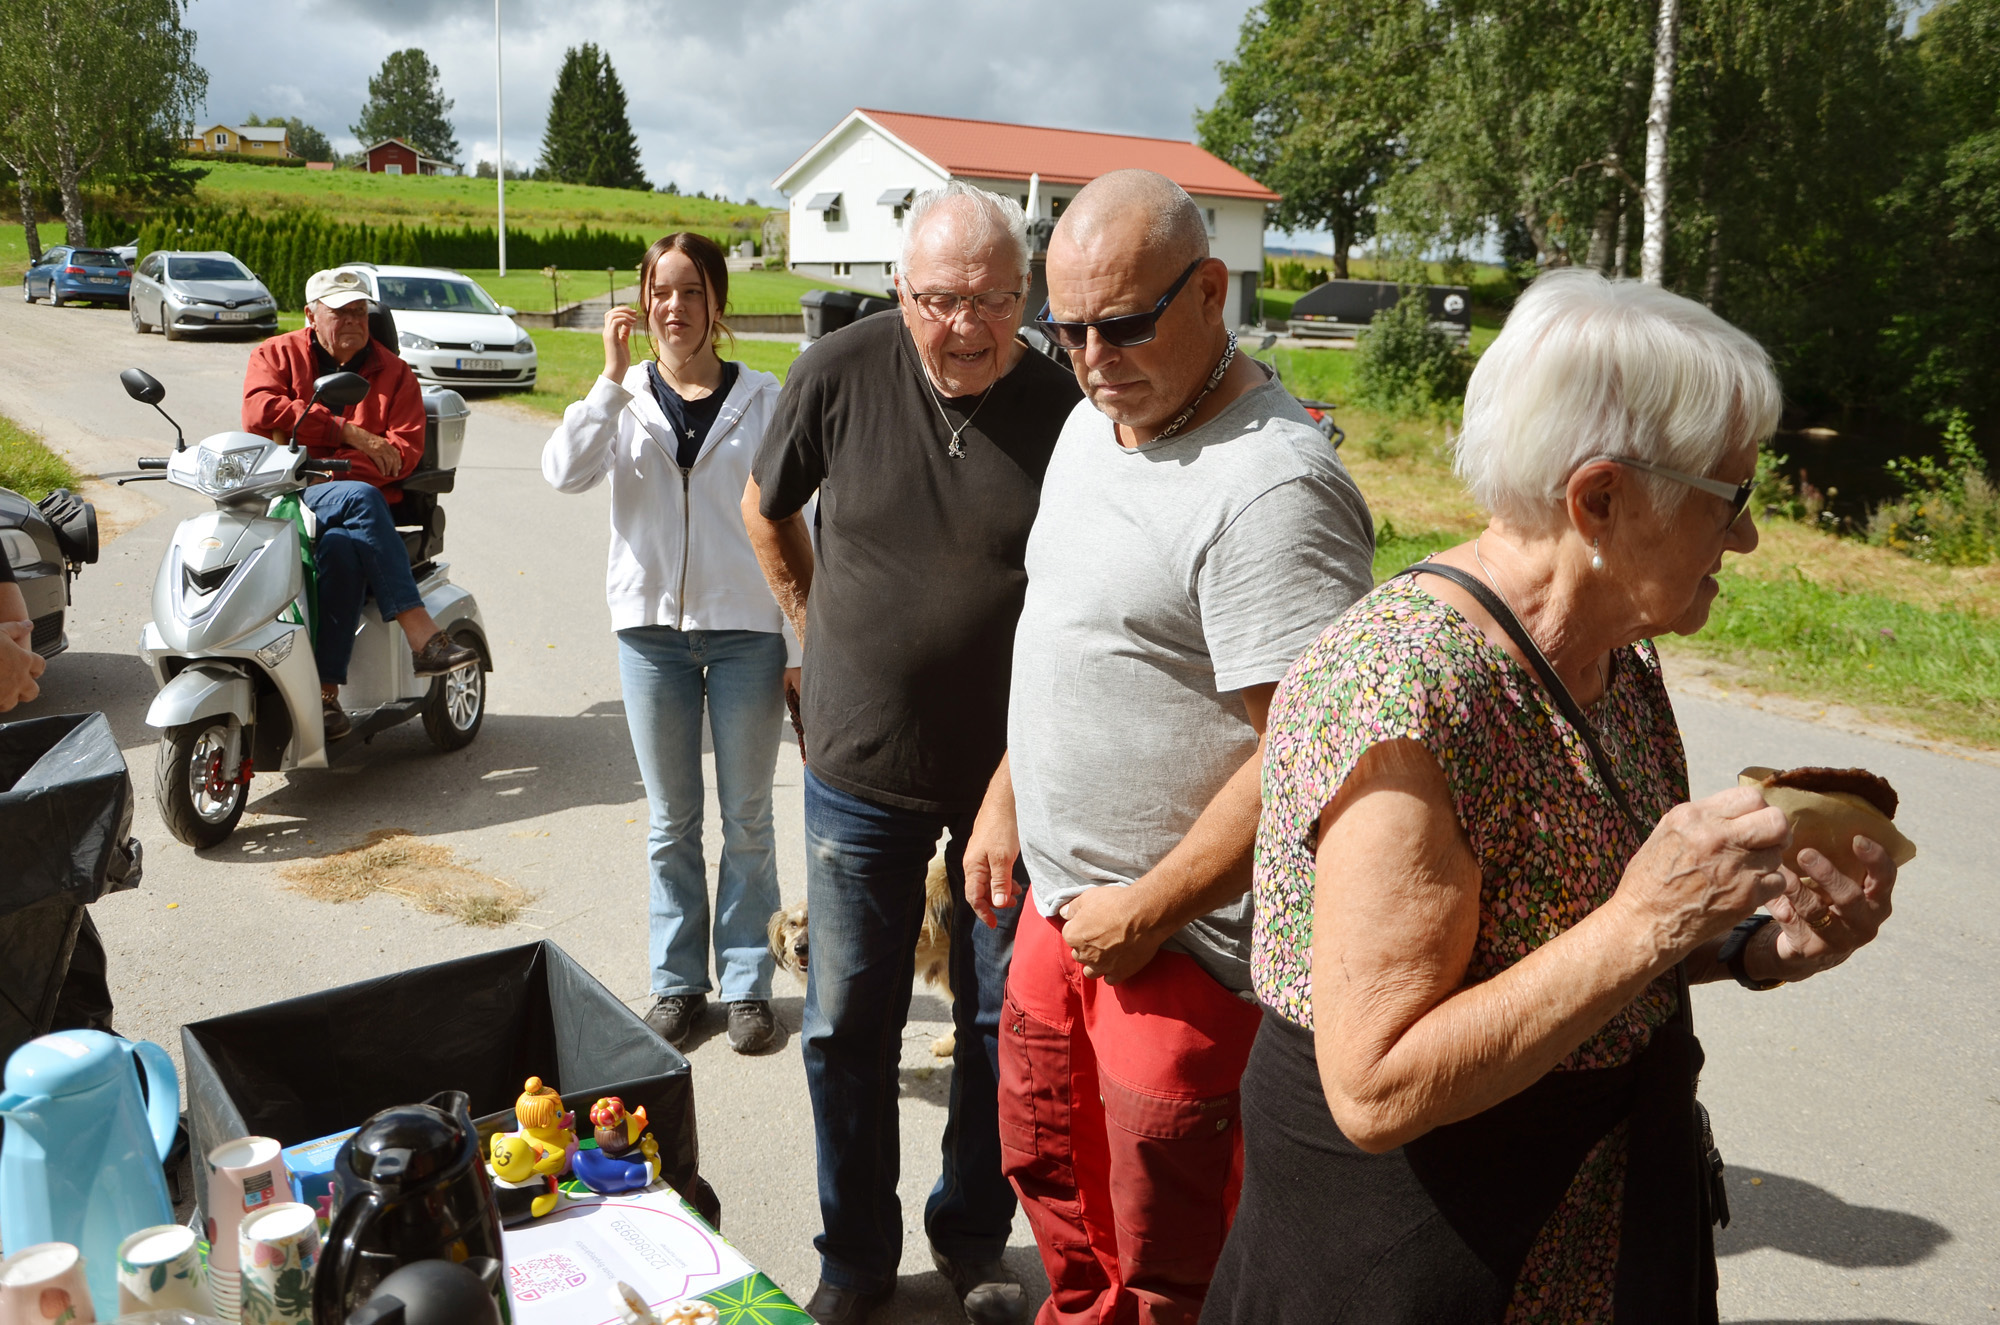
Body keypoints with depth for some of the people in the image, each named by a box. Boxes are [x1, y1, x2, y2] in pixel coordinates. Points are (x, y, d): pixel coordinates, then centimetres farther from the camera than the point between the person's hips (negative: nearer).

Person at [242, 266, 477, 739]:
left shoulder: (393, 373, 16)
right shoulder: (277, 355, 15)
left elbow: (405, 449, 0)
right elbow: (260, 413, -8)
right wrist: (346, 432, -14)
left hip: (359, 500, 2)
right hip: (285, 500, -1)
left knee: (341, 549, -36)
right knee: (360, 499, -35)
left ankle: (325, 690, -38)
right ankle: (423, 638, -42)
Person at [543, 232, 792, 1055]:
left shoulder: (762, 398, -1)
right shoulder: (626, 396, 3)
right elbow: (564, 472, -15)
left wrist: (798, 646, -3)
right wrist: (613, 377, -17)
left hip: (746, 630, -1)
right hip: (651, 626, 2)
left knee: (747, 819, 8)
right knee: (670, 822, 11)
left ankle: (747, 981, 22)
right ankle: (677, 979, 26)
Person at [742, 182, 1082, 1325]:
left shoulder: (1066, 410, -13)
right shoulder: (842, 373, -9)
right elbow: (768, 509, 10)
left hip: (1012, 771, -1)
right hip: (862, 766, 1)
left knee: (1008, 1026, 12)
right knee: (849, 1026, 11)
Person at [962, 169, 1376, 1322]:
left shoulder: (1272, 485, -24)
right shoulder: (1094, 422, 6)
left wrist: (1146, 912, -18)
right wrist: (1006, 798, 18)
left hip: (1185, 941, -8)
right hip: (1065, 904, 9)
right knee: (1049, 1173, 26)